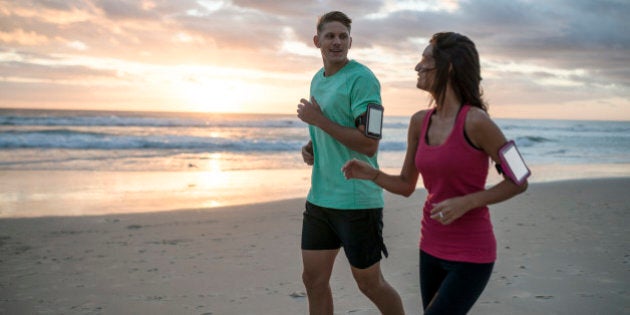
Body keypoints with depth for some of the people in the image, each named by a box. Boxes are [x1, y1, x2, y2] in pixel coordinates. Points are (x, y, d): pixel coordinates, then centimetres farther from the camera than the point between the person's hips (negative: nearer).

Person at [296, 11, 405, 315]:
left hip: (356, 200, -7)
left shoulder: (362, 78, -13)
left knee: (370, 284, 7)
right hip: (319, 198, 8)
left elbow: (369, 144, -21)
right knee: (314, 280, 11)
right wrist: (310, 147, 5)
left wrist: (318, 119, -16)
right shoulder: (317, 79, 12)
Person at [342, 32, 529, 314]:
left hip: (471, 255, -7)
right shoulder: (420, 121, 2)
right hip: (432, 249, 7)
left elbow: (519, 181, -11)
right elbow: (406, 186, 10)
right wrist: (370, 173, -8)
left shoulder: (475, 121, -19)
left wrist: (465, 202, -22)